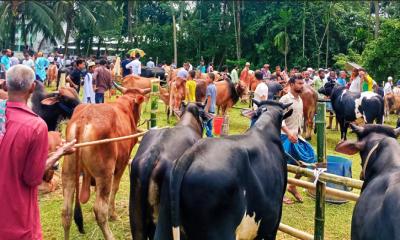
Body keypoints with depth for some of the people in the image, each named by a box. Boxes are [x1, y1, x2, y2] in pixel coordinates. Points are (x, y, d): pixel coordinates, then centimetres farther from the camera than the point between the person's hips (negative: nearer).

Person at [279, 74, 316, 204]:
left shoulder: (300, 100, 10)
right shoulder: (285, 99, -14)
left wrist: (298, 132, 17)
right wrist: (289, 133, -31)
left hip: (296, 136, 8)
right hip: (285, 136, -8)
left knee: (307, 159, 7)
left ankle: (292, 186, 23)